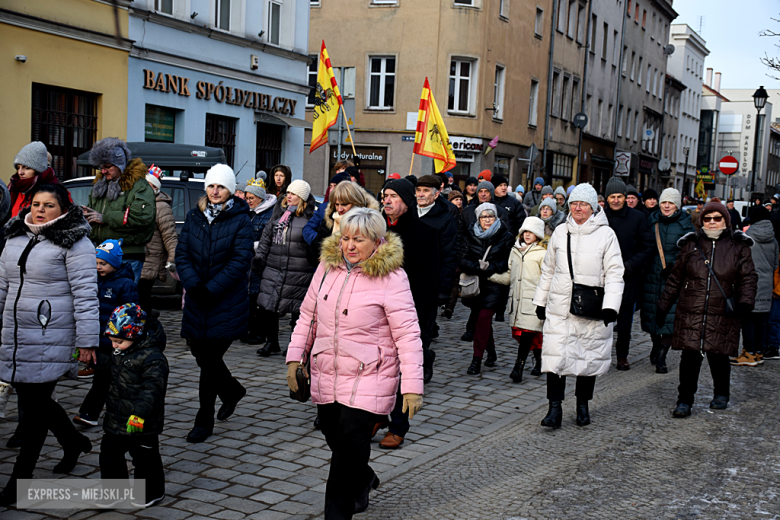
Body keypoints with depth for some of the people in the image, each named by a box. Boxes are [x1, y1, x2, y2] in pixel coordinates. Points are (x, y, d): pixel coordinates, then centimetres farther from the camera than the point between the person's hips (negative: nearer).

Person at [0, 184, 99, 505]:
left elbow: (85, 293, -12)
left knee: (35, 404, -1)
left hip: (52, 339, -7)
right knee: (31, 399, 12)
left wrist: (87, 341, -15)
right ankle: (74, 442, 36)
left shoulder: (74, 243, -8)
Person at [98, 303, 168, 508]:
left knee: (145, 459, 9)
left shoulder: (152, 358, -22)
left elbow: (152, 389, -29)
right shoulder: (120, 353, 6)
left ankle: (151, 493, 28)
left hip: (142, 424, -8)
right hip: (116, 420, 8)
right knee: (109, 456, 13)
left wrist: (140, 413, -38)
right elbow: (110, 366, 28)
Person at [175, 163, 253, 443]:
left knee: (210, 359, -4)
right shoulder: (194, 217, 7)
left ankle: (204, 421, 10)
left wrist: (211, 289, -18)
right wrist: (193, 285, -13)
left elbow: (240, 260, -12)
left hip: (227, 302, -5)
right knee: (200, 353, 11)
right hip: (196, 302, 5)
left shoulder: (240, 220, -5)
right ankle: (232, 390, 39)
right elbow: (182, 253, 3)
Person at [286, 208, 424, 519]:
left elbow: (408, 335, -13)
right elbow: (307, 316, 13)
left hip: (368, 379, -5)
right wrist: (294, 356, 7)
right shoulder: (327, 266, 3)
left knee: (349, 449, -7)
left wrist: (412, 386, -16)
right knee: (337, 442, 17)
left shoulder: (391, 277, -12)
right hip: (326, 375, 6)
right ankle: (363, 481, 47)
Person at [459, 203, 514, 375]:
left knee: (484, 317, -13)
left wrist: (490, 267, -16)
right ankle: (491, 352, 30)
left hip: (495, 284, -3)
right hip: (475, 283, 3)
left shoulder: (505, 237, 0)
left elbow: (508, 262, -3)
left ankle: (477, 359, -9)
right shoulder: (470, 235, 7)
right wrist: (478, 267, -16)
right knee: (480, 317, 9)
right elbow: (463, 259, 1)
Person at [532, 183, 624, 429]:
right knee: (555, 355, -5)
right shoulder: (560, 232, 8)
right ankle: (555, 408, 1)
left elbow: (614, 273, -3)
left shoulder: (606, 234, -2)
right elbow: (548, 269, 17)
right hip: (559, 307, 2)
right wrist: (540, 300, 17)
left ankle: (583, 404, 25)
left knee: (590, 355, 8)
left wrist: (610, 305, -12)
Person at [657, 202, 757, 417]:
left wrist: (745, 302, -11)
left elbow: (748, 278, 7)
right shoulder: (691, 245, 10)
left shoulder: (738, 246, 7)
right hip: (690, 313, 1)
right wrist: (663, 307, 14)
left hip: (722, 315, -1)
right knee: (690, 357, -4)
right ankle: (685, 400, 6)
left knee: (718, 356, 5)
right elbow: (675, 279, 14)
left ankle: (721, 394, 30)